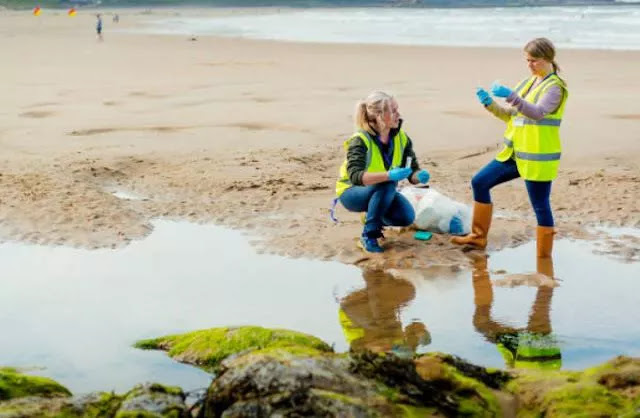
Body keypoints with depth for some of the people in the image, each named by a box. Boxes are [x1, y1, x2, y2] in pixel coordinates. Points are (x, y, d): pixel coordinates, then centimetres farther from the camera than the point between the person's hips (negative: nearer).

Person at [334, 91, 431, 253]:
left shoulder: (402, 138, -9)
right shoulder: (360, 140, -27)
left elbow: (412, 171, -6)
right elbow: (355, 176, -40)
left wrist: (419, 176, -32)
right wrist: (389, 175, -52)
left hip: (380, 192, 6)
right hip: (352, 192, -6)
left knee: (407, 217, -20)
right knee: (387, 184, -35)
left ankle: (374, 218, 12)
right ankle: (368, 237, -23)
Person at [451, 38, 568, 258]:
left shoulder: (554, 87, -11)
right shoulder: (528, 83, 13)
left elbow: (538, 112, -30)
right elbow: (510, 115, 16)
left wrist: (510, 95, -41)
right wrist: (490, 103, -2)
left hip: (538, 159, -8)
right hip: (515, 153, 8)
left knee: (540, 206, -3)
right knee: (479, 182, 8)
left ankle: (544, 257, 9)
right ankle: (479, 237, 19)